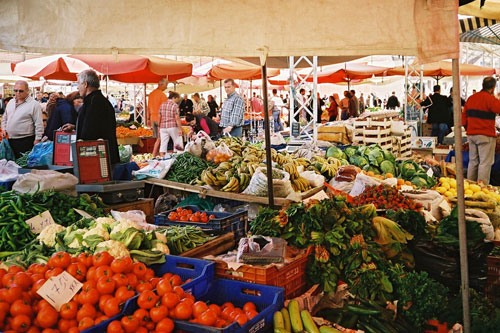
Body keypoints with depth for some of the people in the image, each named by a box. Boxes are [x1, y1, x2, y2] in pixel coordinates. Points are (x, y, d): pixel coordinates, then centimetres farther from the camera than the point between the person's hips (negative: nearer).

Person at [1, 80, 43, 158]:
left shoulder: (34, 104, -8)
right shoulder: (10, 102, 14)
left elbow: (39, 124, -10)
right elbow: (5, 118, 27)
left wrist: (37, 139, -13)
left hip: (25, 141, -7)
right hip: (10, 140, 7)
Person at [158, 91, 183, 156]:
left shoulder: (162, 105, 10)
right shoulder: (175, 105, -6)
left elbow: (159, 117, 12)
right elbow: (177, 118, -11)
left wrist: (159, 127, 19)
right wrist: (180, 129, -8)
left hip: (163, 127, 5)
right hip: (172, 126, -5)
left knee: (163, 143, 5)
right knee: (177, 143, 10)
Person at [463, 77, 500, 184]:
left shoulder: (471, 98, 10)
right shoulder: (490, 99, -12)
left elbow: (464, 117, 14)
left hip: (471, 134, 7)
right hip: (486, 136, -7)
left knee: (473, 161, 14)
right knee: (485, 163, -3)